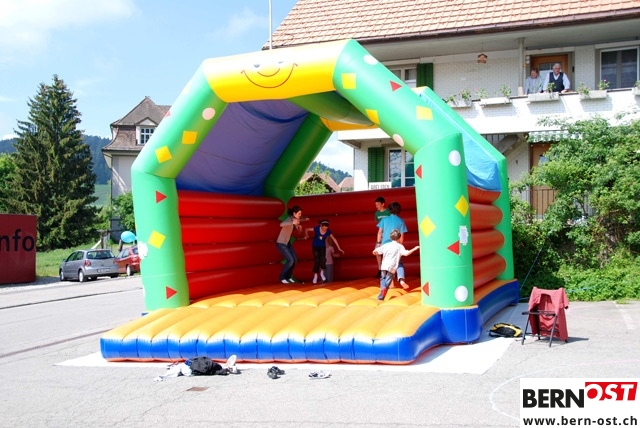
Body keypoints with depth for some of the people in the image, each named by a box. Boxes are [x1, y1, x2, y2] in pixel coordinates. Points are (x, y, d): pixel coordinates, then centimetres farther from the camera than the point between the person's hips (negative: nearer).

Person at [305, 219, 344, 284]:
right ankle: (315, 275, 5)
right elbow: (307, 230, -8)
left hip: (322, 247, 2)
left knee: (323, 259, -16)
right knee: (317, 261, -10)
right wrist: (306, 235, -28)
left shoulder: (328, 231, -14)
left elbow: (334, 239, -4)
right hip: (315, 247, -1)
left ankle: (322, 273, 8)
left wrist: (339, 248, -3)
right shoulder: (316, 228, -19)